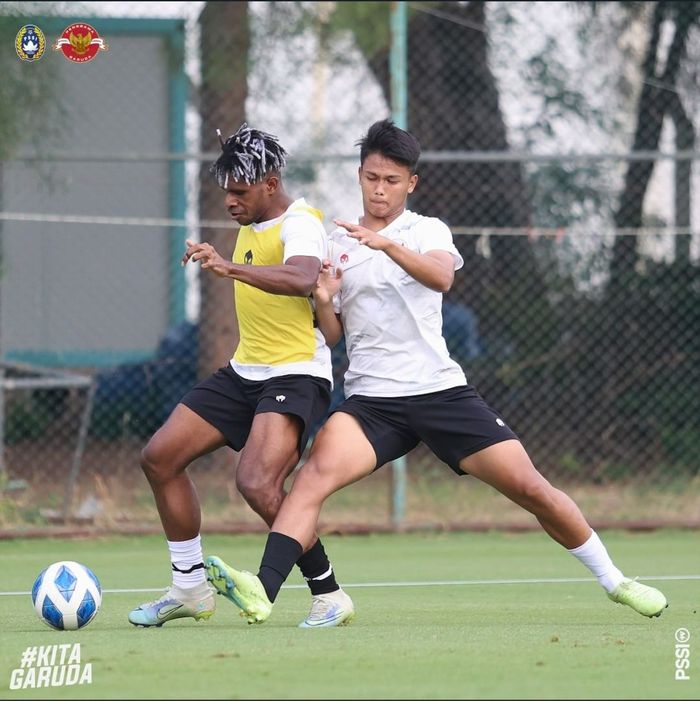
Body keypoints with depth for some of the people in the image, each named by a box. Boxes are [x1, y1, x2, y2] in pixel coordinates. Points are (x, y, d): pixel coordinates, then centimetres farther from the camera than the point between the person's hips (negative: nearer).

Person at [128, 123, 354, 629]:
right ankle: (191, 589, 17)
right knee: (160, 457, 6)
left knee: (257, 483, -27)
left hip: (296, 375, -10)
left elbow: (302, 279, -40)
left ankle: (329, 595, -13)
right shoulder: (251, 225, 11)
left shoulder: (300, 224, -17)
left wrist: (231, 267, -49)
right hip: (245, 372, 10)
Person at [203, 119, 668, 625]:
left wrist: (390, 246, -37)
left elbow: (441, 277, -20)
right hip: (371, 401, 1)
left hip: (442, 390, -1)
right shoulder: (337, 243, 12)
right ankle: (262, 591, -41)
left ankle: (614, 581, 15)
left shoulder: (428, 231, 5)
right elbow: (332, 336, 13)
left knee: (529, 488, -4)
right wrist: (323, 301, -10)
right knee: (317, 471, -27)